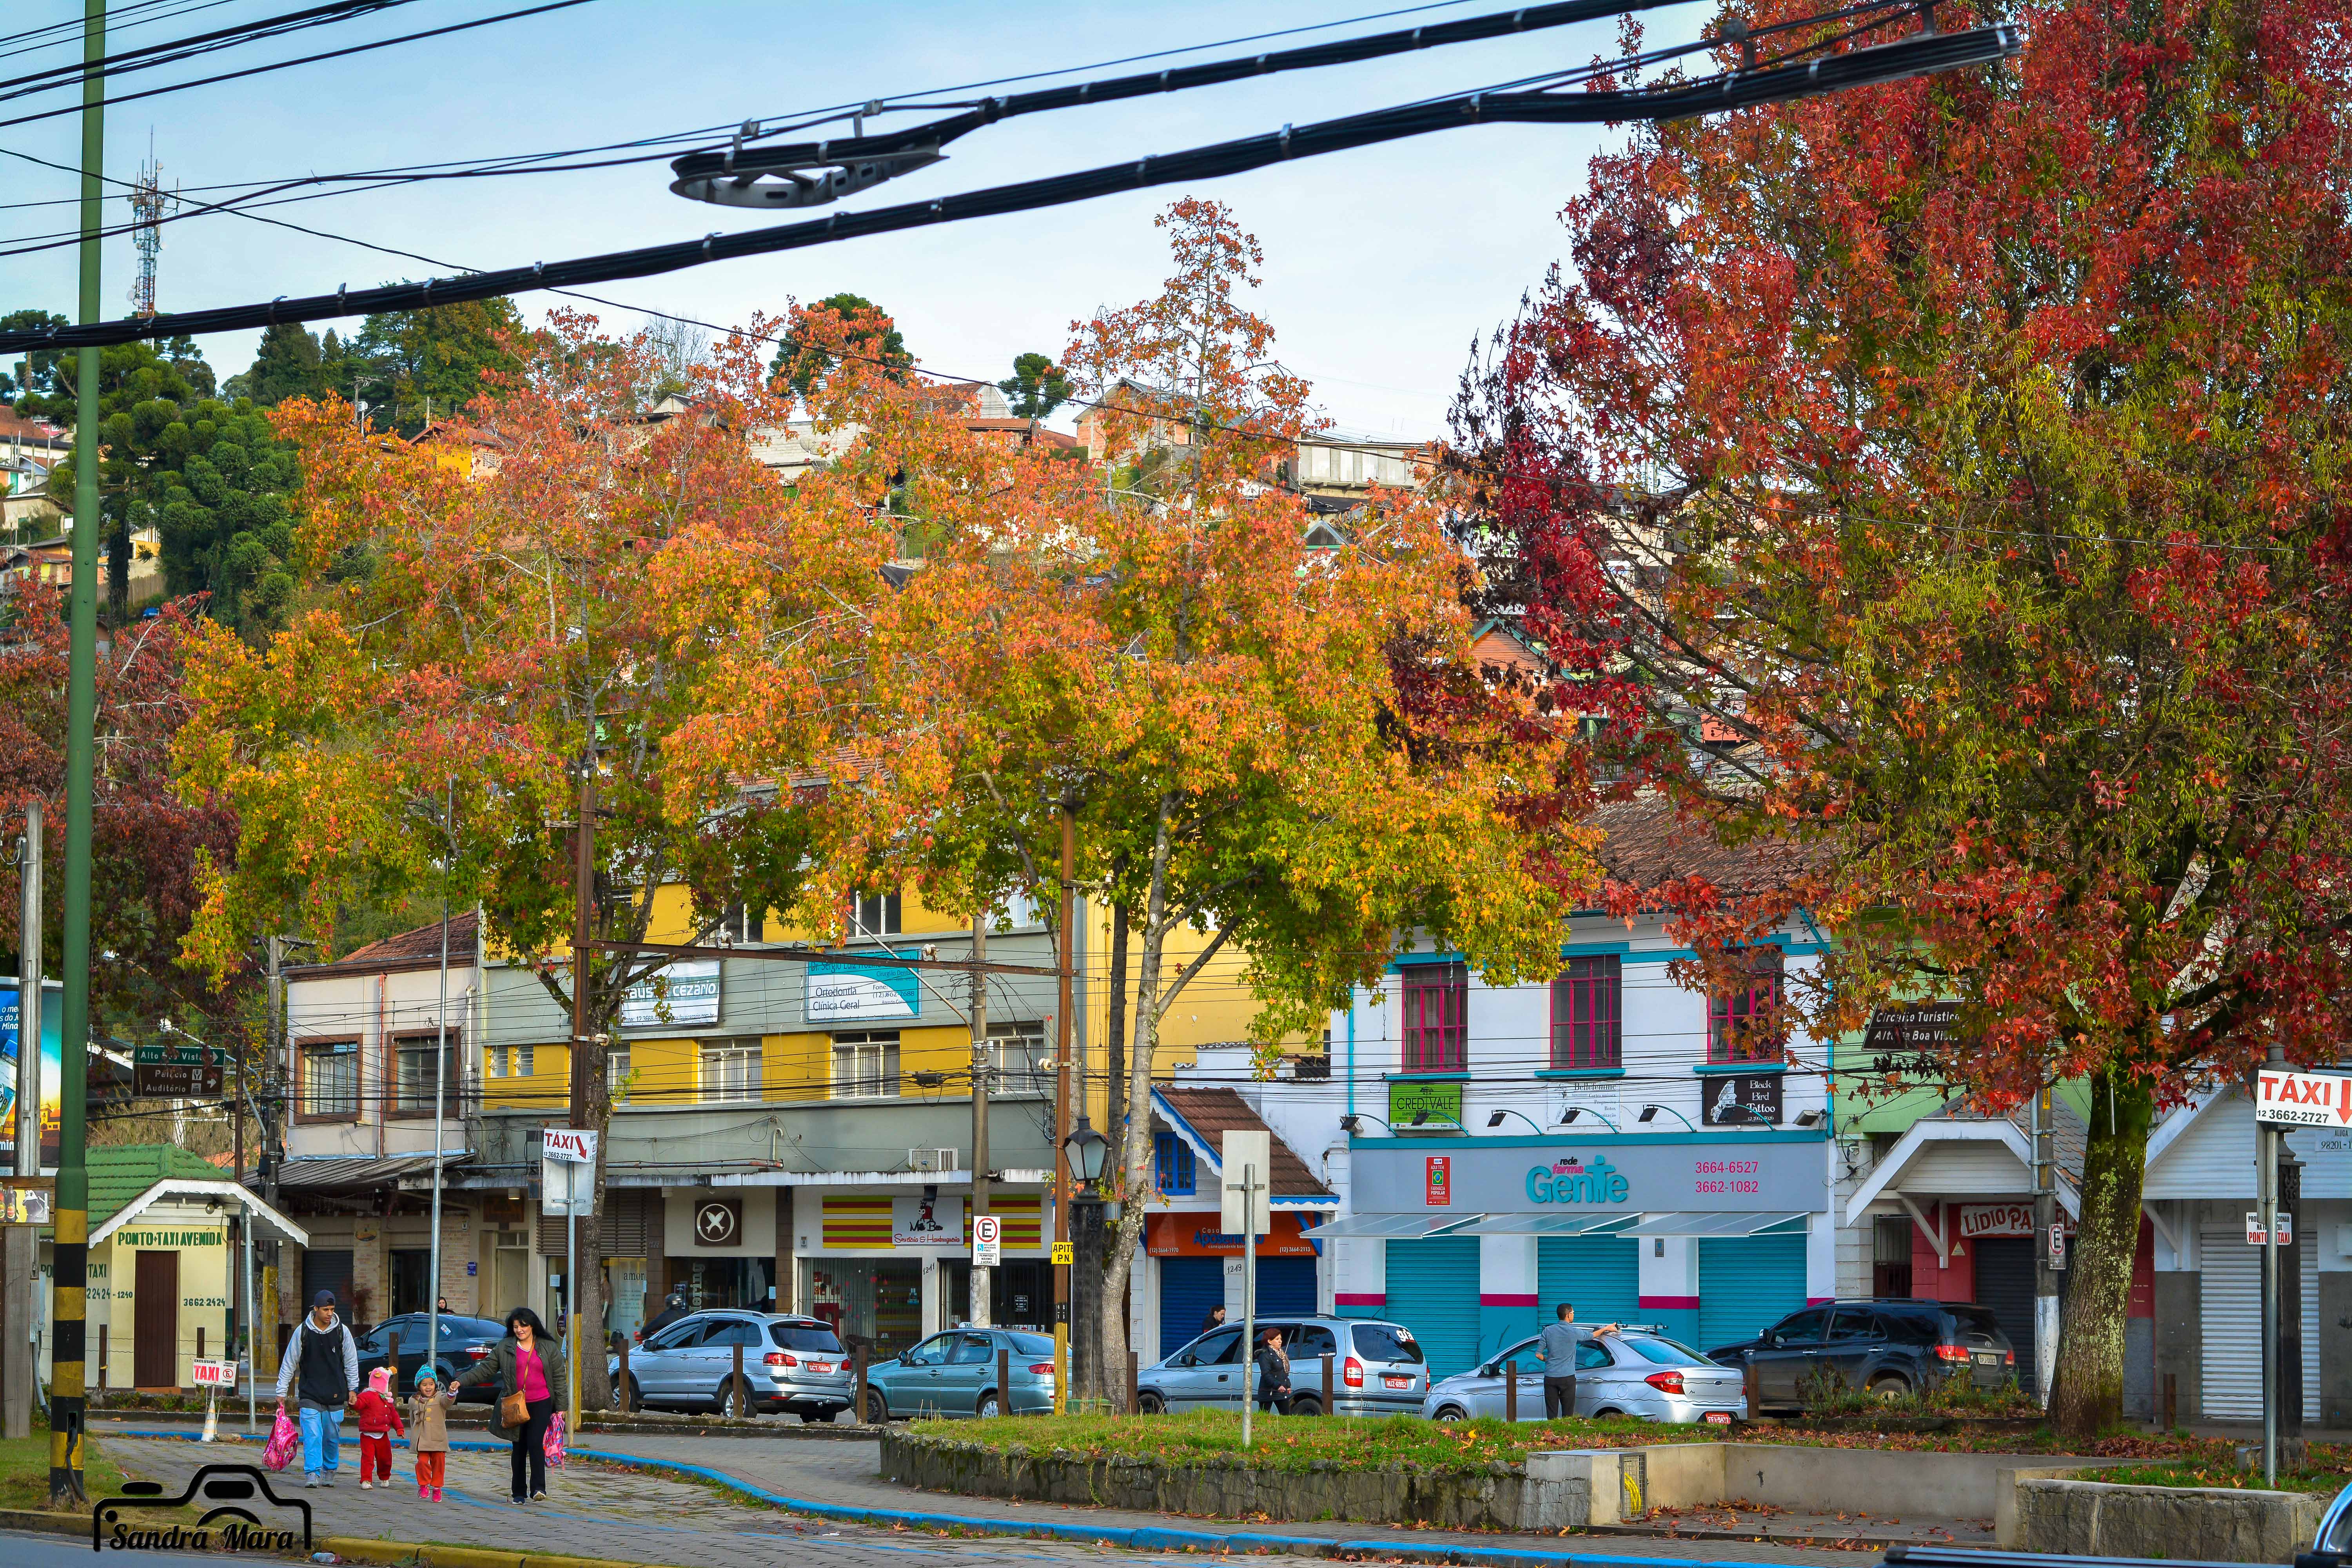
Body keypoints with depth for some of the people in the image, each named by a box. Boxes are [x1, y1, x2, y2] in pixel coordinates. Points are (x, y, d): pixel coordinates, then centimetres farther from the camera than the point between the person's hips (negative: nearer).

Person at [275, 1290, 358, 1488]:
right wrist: (282, 1391, 5)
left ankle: (329, 1472, 24)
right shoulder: (303, 1332, -3)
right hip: (310, 1395, -2)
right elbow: (289, 1362, 5)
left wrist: (352, 1388, 11)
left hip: (335, 1396, 2)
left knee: (332, 1438, 8)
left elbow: (351, 1362, 12)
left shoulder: (342, 1331, 1)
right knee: (312, 1435, -13)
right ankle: (312, 1474, -16)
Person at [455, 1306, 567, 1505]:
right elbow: (485, 1369, 7)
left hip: (541, 1403, -2)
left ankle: (538, 1489, -20)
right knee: (519, 1448, 6)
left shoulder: (549, 1348, 5)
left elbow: (559, 1378, 8)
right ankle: (519, 1494, 13)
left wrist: (561, 1407, 5)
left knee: (535, 1443, -17)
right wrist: (461, 1381, -4)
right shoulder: (504, 1348, 7)